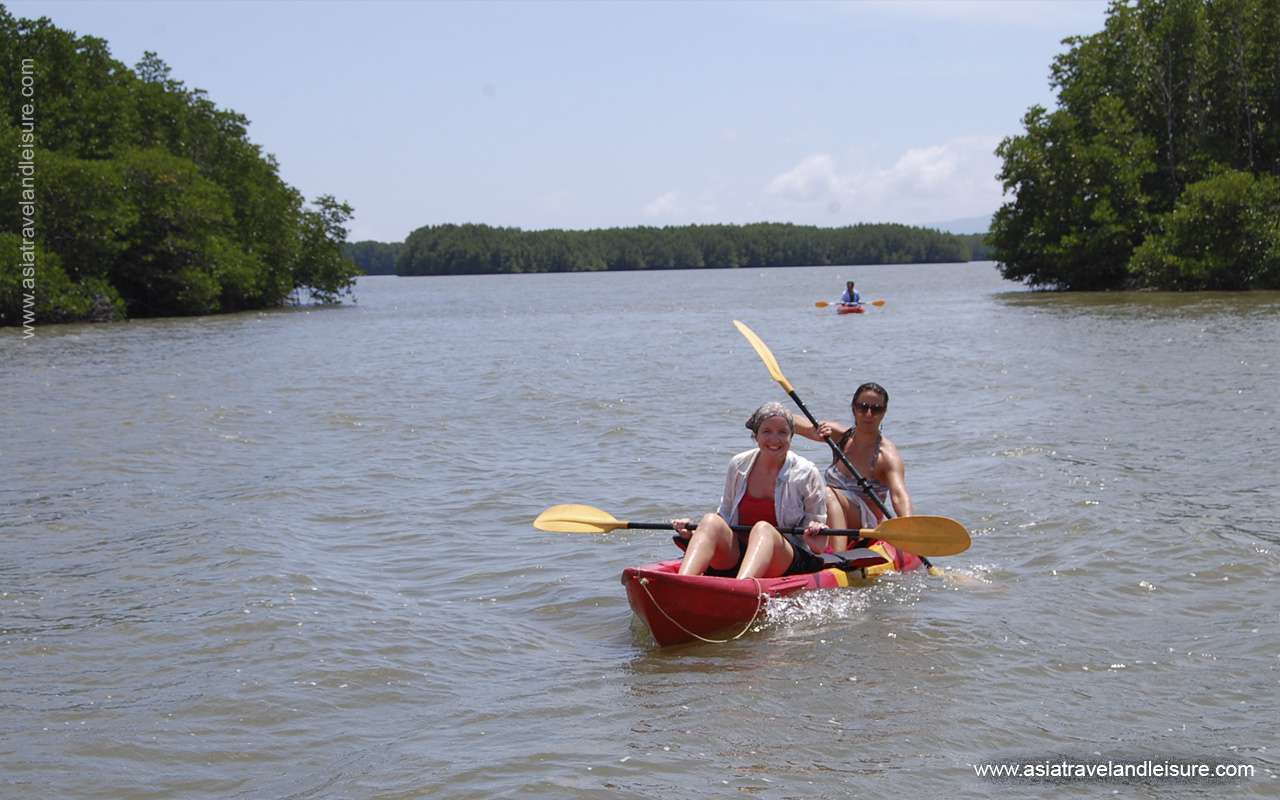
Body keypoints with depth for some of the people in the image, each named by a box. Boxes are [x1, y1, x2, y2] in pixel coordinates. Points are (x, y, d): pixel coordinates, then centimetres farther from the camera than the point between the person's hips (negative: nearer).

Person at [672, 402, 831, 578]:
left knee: (763, 529, -36)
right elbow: (725, 517, 17)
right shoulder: (738, 465, 9)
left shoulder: (806, 473, 1)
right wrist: (692, 531, -1)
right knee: (711, 521, -27)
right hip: (735, 556, 3)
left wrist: (817, 542, -21)